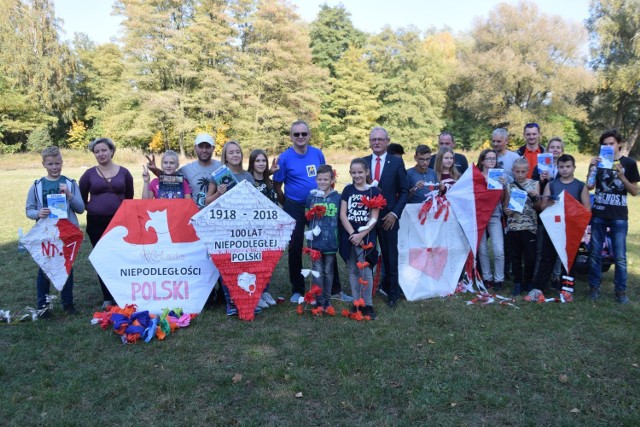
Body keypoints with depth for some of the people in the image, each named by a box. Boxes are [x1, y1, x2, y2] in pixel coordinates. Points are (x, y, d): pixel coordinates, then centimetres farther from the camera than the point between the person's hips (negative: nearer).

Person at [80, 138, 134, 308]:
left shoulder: (124, 172, 4)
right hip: (96, 222, 1)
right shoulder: (89, 174, 2)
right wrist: (92, 209, 9)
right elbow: (81, 199, 11)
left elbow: (129, 198, 13)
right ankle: (108, 298, 17)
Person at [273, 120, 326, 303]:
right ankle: (297, 289, 20)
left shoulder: (317, 153, 1)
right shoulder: (285, 157, -8)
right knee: (295, 248, 5)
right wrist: (287, 205, 4)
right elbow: (277, 186, -2)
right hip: (295, 208, -2)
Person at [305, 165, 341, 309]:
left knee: (328, 271, 12)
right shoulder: (311, 197, 2)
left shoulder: (338, 198, -2)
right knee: (317, 271, 4)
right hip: (315, 241, 1)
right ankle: (319, 301, 15)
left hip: (331, 241, 0)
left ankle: (327, 300, 26)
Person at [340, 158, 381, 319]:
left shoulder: (374, 191, -1)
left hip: (366, 237, -3)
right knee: (353, 271, 9)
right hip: (349, 236, 3)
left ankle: (368, 304, 9)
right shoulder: (347, 190, 6)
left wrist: (361, 235, -14)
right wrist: (352, 234, -11)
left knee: (365, 271, -3)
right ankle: (356, 302, 19)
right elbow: (342, 214, 0)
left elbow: (374, 218, -5)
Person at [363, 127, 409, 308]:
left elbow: (404, 191, 0)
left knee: (390, 257, 7)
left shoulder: (397, 162, 1)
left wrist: (395, 213, -8)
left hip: (388, 217, -1)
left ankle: (392, 293, 21)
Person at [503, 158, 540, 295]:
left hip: (530, 226, -1)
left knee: (530, 256, 2)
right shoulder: (509, 185, 4)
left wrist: (536, 197, -16)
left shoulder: (534, 184, 3)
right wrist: (507, 211, -16)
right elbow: (505, 206, 5)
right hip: (513, 226, 1)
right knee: (515, 256, 7)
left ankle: (528, 282, 20)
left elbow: (538, 207, 3)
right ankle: (517, 283, 18)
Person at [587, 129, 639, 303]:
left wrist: (621, 176, -15)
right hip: (598, 214, 2)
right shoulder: (599, 161, 7)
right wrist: (592, 168, -13)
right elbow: (590, 187, 0)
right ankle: (595, 286, 17)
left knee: (620, 256, -1)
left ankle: (621, 290, 10)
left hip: (619, 216, -2)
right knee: (595, 253, 7)